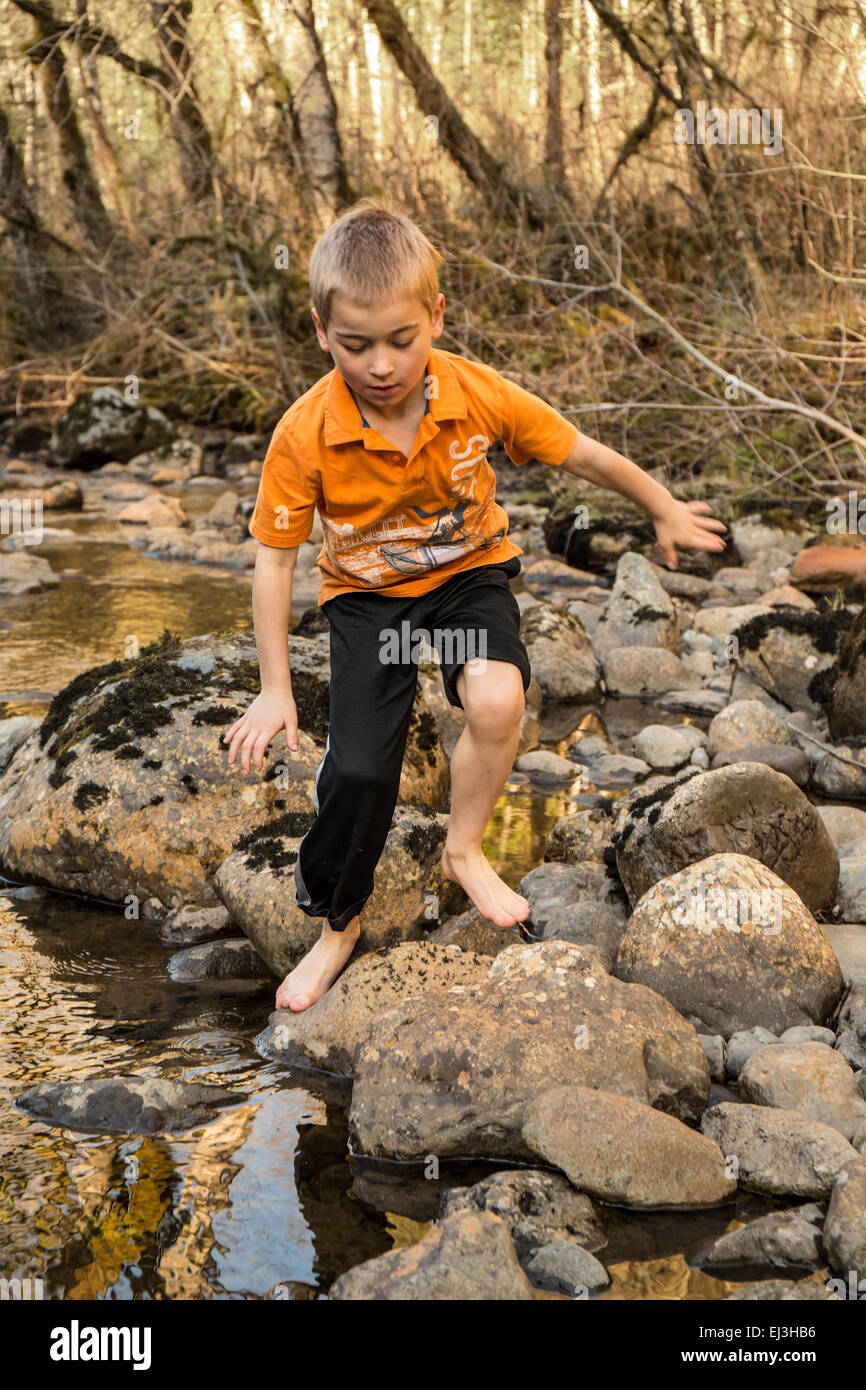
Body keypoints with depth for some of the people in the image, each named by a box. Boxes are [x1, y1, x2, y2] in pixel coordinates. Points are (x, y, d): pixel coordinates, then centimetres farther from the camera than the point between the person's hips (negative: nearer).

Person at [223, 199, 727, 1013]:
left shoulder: (478, 395, -21)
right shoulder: (304, 435, -25)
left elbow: (581, 455, -5)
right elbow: (275, 558, -15)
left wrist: (665, 511, 8)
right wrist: (274, 691, -13)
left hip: (469, 569, 1)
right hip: (365, 592, -1)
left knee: (496, 698, -28)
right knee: (357, 769, -12)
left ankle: (464, 849, 2)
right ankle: (336, 924, 17)